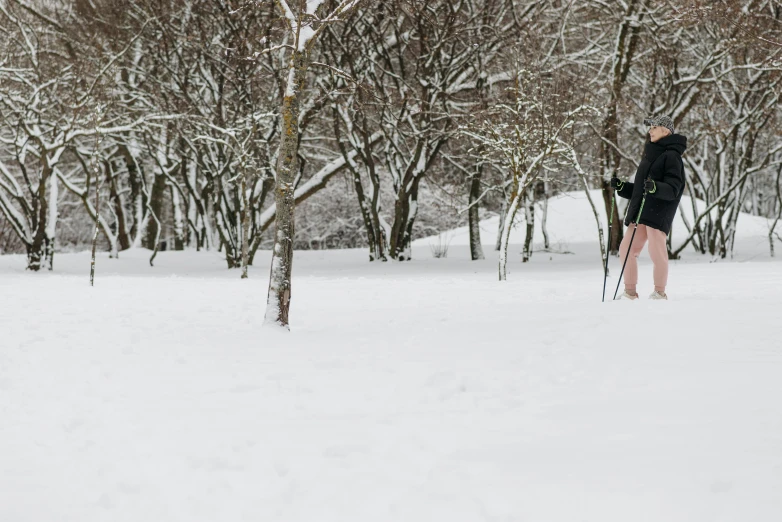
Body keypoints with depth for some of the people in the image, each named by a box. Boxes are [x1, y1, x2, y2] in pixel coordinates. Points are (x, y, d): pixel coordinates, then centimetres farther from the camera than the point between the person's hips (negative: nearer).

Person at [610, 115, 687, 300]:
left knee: (656, 251, -7)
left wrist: (655, 187, -32)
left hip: (659, 214, -8)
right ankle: (630, 292, 12)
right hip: (640, 212, 9)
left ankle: (659, 293, 4)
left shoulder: (671, 156, -5)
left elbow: (672, 189, -14)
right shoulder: (650, 155, 22)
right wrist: (621, 186, 12)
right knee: (626, 249, 4)